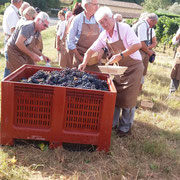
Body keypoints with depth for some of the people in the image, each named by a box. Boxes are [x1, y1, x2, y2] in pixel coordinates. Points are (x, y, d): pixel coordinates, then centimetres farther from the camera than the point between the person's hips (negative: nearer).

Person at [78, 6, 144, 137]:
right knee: (114, 96, 10)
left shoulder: (124, 28, -18)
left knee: (128, 99, -3)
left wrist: (121, 55, -32)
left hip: (133, 67, -6)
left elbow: (137, 45, -27)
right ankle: (112, 123, 26)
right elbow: (91, 50, 7)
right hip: (118, 67, 6)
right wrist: (84, 63, -7)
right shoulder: (104, 36, 1)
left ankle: (126, 128, 13)